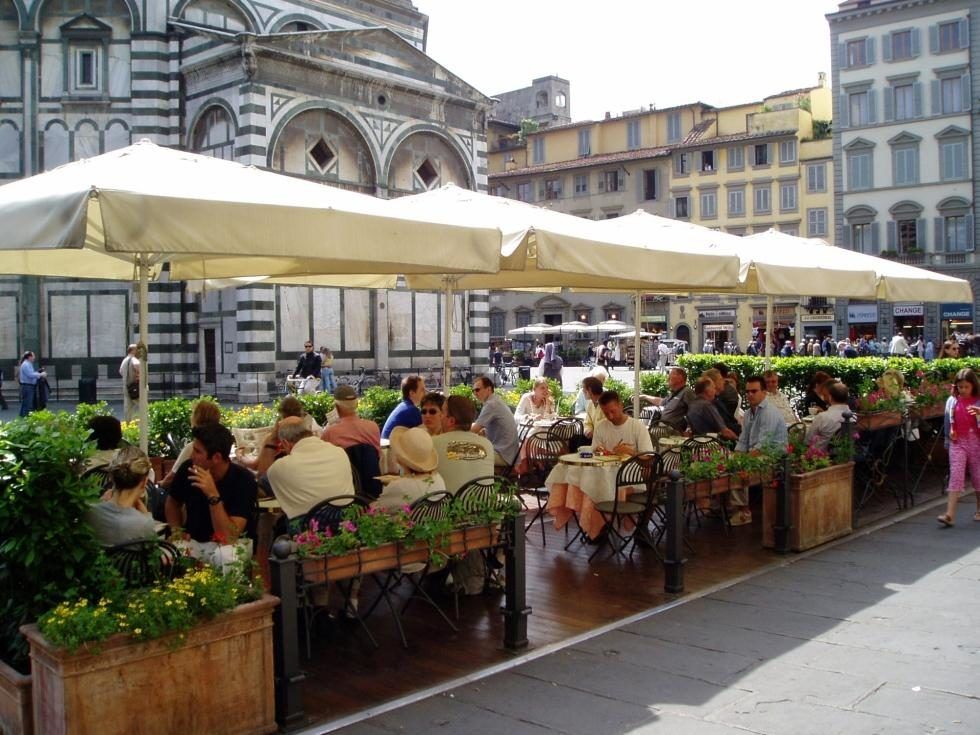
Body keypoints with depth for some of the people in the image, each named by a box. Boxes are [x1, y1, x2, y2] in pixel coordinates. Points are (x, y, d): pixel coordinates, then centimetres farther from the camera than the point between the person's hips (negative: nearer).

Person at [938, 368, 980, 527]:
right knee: (955, 475, -8)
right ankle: (950, 515, -16)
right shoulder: (952, 401, 3)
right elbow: (948, 421, 13)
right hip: (957, 443, 1)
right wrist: (949, 435, 10)